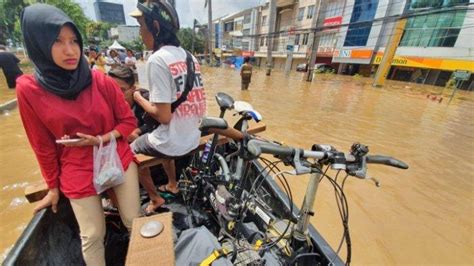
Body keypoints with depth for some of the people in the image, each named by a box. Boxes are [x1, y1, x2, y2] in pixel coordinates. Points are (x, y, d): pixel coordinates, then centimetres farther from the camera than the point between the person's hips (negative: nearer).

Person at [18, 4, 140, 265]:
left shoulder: (101, 81, -8)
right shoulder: (29, 89, -9)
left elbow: (128, 121, 0)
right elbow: (43, 146, -1)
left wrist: (102, 139, -17)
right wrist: (53, 187, 8)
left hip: (120, 161, 1)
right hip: (79, 175, 0)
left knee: (135, 223, 14)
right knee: (92, 237, 12)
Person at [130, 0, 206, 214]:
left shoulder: (157, 60, -18)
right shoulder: (189, 57, 5)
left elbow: (163, 116, -21)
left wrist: (139, 99, -2)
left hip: (172, 144, -7)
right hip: (193, 140, 7)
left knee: (133, 150, 22)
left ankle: (155, 199, 34)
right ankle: (172, 185, 49)